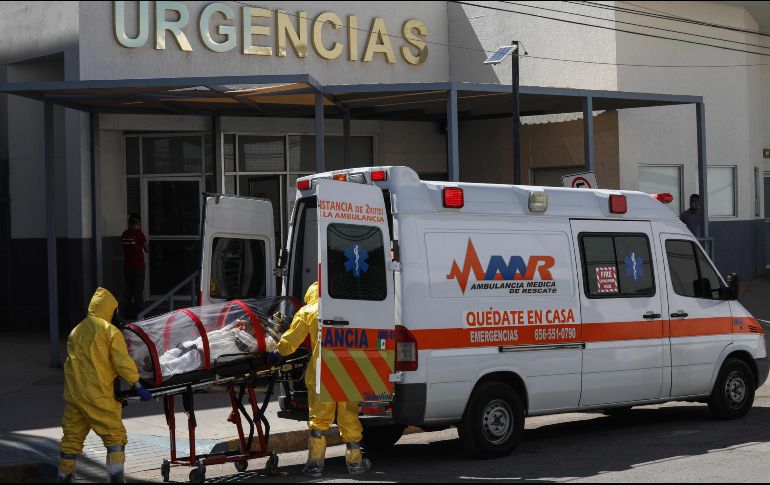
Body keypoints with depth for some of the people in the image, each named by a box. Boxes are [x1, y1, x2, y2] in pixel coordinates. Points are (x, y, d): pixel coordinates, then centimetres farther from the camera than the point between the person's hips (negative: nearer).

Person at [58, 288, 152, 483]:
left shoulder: (76, 331, 16)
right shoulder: (111, 331, -4)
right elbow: (123, 362, -10)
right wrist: (138, 387, -6)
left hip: (73, 393, 6)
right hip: (97, 394, -6)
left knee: (72, 437, 14)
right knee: (115, 435, -1)